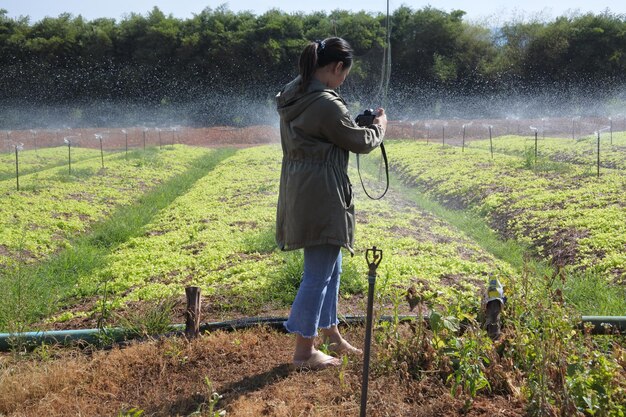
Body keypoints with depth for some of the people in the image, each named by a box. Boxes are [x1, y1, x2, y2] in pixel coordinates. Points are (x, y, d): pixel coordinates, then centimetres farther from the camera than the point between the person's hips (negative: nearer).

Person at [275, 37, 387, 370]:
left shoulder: (292, 96, 9)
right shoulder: (326, 104, -20)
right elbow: (360, 142, -8)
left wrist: (355, 124, 13)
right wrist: (379, 125, 12)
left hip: (301, 192, 10)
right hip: (322, 197, -10)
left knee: (330, 267, 20)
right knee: (318, 273, 0)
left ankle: (332, 337, 33)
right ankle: (303, 351, 12)